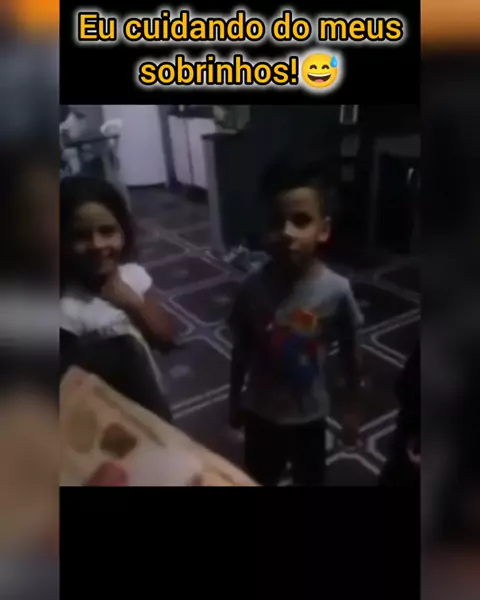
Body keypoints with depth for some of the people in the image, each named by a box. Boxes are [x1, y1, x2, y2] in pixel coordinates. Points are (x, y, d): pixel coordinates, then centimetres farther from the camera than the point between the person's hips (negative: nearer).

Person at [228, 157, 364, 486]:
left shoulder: (336, 291, -22)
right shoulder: (254, 288, -20)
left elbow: (350, 354, -8)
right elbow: (241, 350, -6)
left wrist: (353, 408, 1)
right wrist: (235, 399, 5)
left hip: (309, 415, 0)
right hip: (261, 412, 1)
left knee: (311, 480, 25)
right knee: (259, 481, 25)